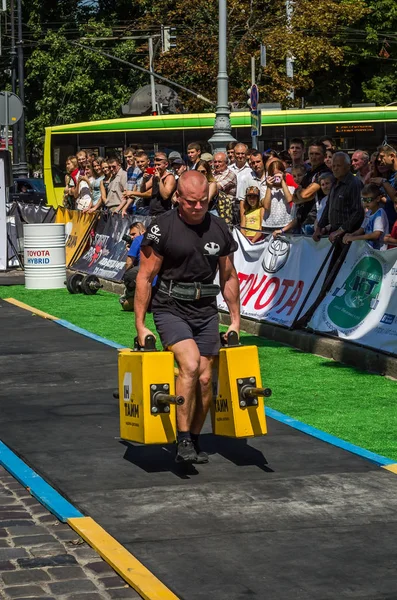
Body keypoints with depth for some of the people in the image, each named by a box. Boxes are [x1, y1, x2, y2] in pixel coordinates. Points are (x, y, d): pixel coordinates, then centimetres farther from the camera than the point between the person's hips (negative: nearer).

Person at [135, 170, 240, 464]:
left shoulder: (219, 229, 3)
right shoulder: (162, 228, -10)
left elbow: (229, 277, 14)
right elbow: (145, 277, -6)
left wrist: (236, 319, 14)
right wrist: (140, 325, -7)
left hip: (206, 311, 5)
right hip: (170, 308, -4)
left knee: (204, 379, 3)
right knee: (190, 365, -24)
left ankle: (194, 441, 22)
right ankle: (183, 441, -17)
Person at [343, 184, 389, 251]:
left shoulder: (380, 214, -13)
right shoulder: (368, 213, 12)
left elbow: (376, 234, -24)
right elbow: (362, 229, 19)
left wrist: (354, 238, -26)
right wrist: (351, 235, -3)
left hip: (378, 250, -7)